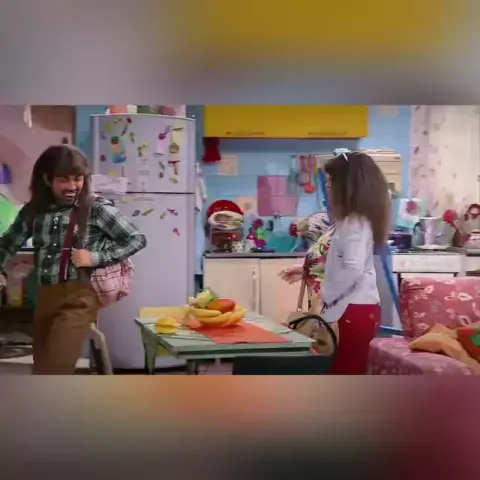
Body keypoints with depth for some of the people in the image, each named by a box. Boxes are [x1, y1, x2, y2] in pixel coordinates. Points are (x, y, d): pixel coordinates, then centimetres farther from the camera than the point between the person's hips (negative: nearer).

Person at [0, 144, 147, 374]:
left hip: (78, 298, -5)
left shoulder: (96, 208, -8)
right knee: (41, 372, 14)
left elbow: (137, 239, -3)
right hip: (45, 298, 6)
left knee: (53, 373, -9)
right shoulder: (33, 210, 6)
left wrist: (96, 258, -12)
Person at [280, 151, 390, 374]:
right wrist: (308, 271, 21)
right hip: (352, 308, 10)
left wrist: (326, 294, -16)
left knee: (348, 375, -3)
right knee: (344, 374, 14)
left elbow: (353, 269, -27)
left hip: (357, 309, -10)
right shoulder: (351, 222, 15)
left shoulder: (356, 223, -16)